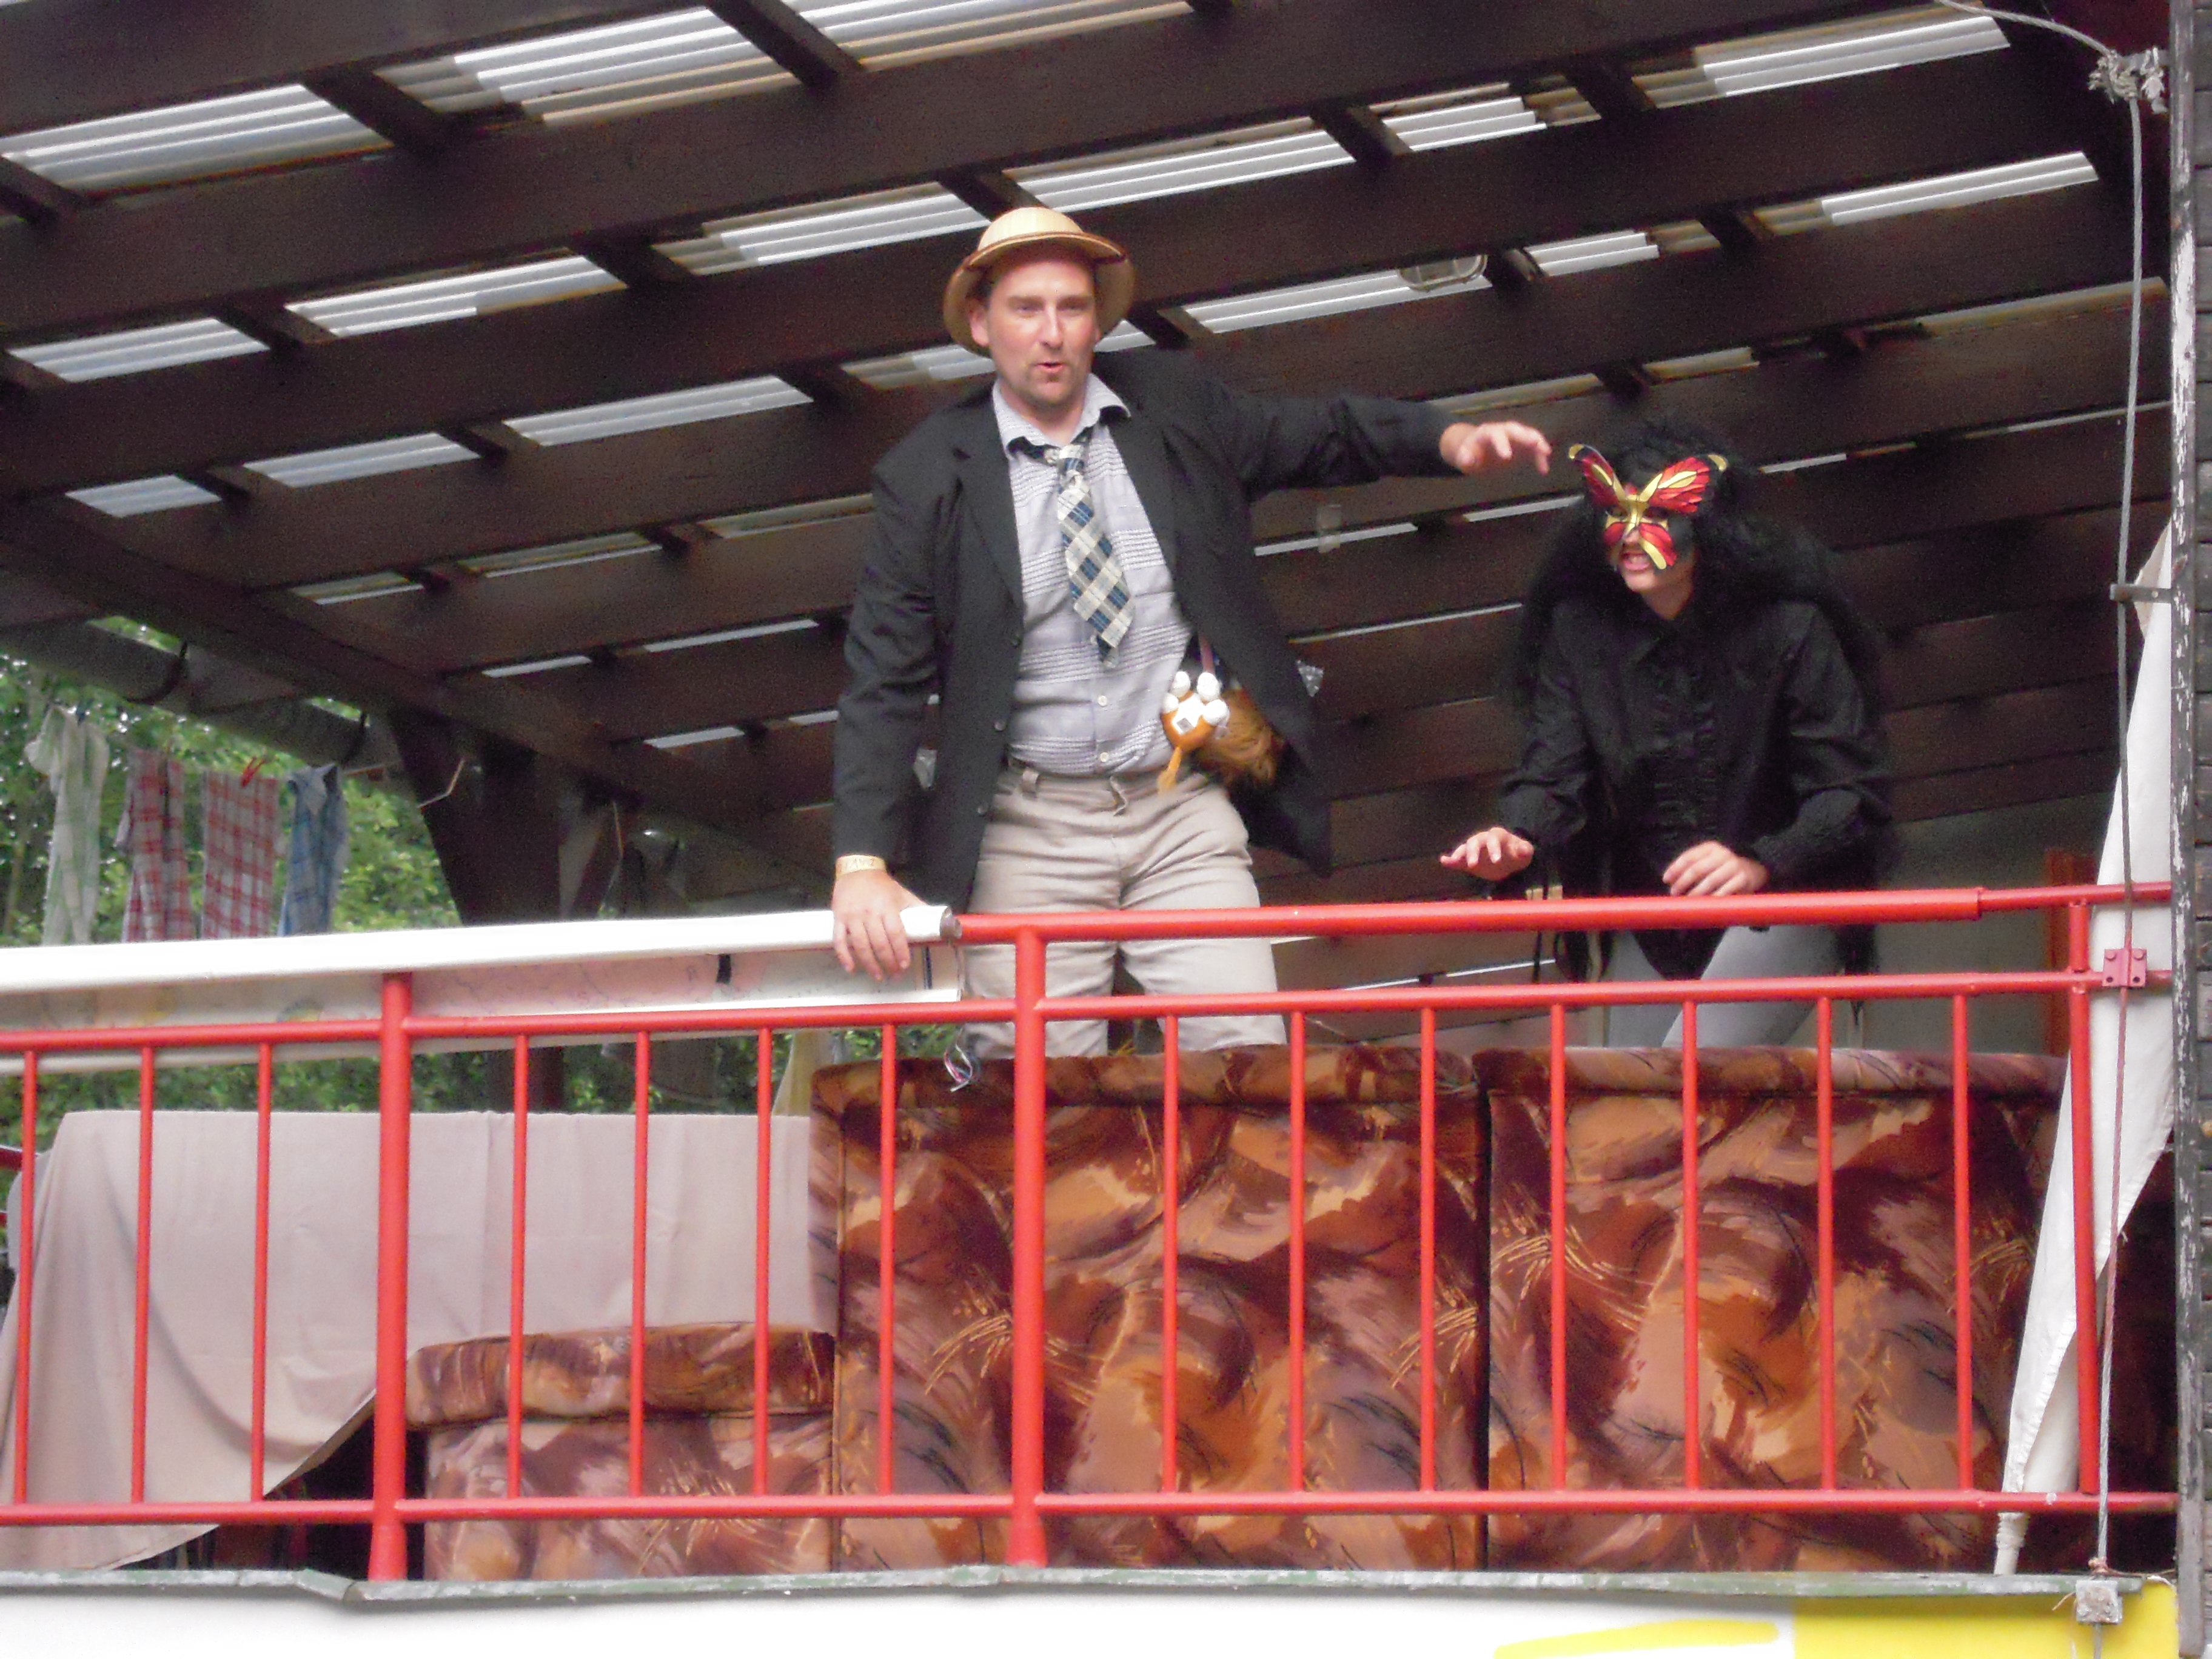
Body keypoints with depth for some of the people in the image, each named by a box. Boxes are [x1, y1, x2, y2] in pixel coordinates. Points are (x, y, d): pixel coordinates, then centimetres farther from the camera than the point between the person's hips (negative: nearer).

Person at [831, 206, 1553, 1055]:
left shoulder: (1175, 404, 4)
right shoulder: (926, 476, -3)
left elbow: (1321, 434, 21)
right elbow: (884, 683, -4)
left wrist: (1450, 438, 1)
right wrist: (862, 866, -15)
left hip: (1185, 814, 2)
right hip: (1028, 835, -2)